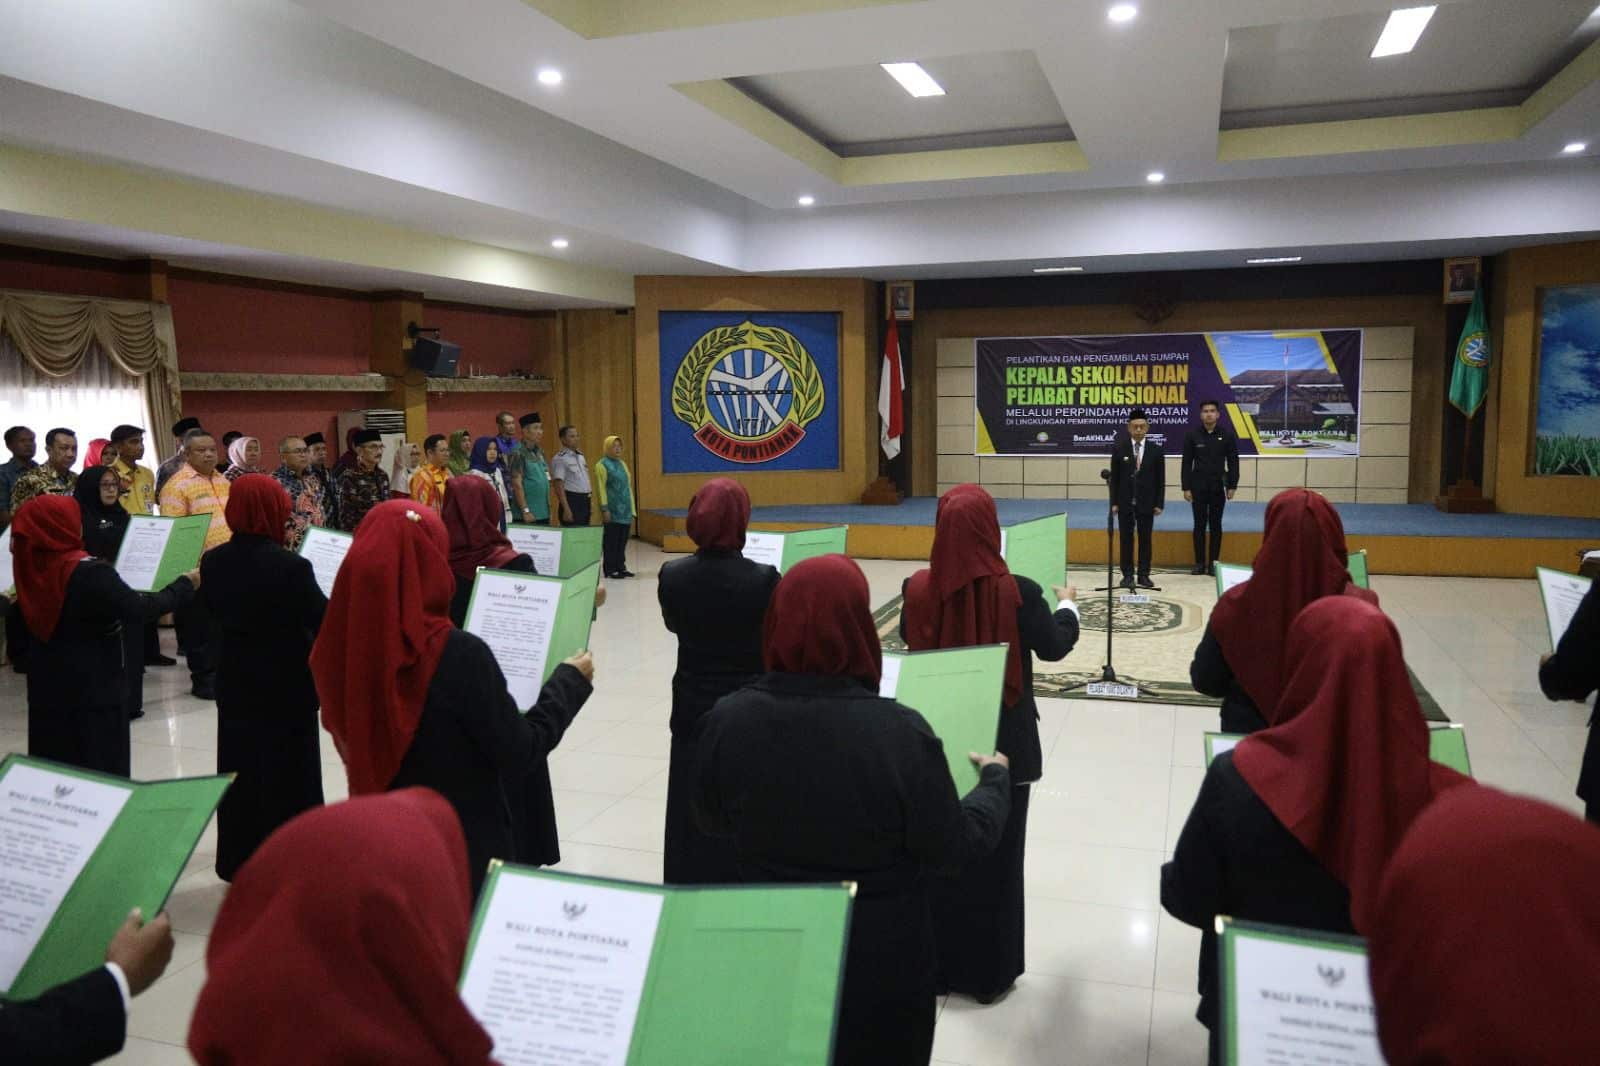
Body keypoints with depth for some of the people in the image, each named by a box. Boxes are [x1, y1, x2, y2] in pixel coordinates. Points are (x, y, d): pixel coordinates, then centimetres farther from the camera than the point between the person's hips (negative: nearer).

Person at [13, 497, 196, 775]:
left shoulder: (31, 565, -3)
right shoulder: (89, 572, -22)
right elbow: (137, 610, -23)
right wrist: (186, 585, -12)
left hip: (48, 680, 6)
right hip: (95, 684, -6)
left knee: (55, 755, 16)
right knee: (100, 760, 6)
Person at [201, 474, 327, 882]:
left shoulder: (213, 562, -5)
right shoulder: (291, 566, -23)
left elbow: (213, 609, 11)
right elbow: (325, 621, -15)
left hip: (235, 681, 5)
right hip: (286, 684, -5)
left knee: (239, 768, 18)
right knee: (288, 774, 8)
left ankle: (238, 859, 30)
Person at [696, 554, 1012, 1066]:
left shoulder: (728, 717, -18)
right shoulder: (899, 732, -28)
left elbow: (712, 821, 0)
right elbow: (956, 845, -14)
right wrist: (996, 779, 4)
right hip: (880, 958, -2)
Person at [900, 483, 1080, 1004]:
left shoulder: (919, 588, -12)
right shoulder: (1017, 592, -18)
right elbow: (1054, 646, -2)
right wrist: (1068, 606, 18)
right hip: (1004, 743, -2)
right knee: (995, 857, 12)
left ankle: (936, 963, 30)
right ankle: (989, 971, 25)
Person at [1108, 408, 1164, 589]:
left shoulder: (1156, 450, 1)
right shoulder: (1118, 449, 0)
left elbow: (1160, 479, 2)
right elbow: (1114, 478, 1)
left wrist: (1159, 503, -2)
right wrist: (1114, 502, -4)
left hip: (1146, 503, 0)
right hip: (1125, 502, 0)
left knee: (1145, 539, 5)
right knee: (1126, 539, 4)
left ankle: (1144, 575, 11)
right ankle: (1127, 575, 9)